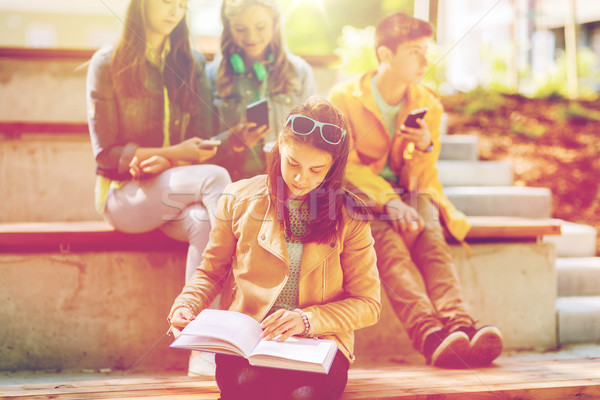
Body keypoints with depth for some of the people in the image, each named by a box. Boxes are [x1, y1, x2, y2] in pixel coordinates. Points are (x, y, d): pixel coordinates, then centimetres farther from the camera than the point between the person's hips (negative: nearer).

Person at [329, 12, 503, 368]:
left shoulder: (428, 105, 4)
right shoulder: (344, 98, -6)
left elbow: (421, 179, 4)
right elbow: (346, 166, -12)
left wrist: (425, 148, -19)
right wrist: (387, 200, -28)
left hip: (407, 196, 3)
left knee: (429, 231, -31)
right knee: (386, 237, -35)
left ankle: (459, 323, -52)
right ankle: (429, 332, -55)